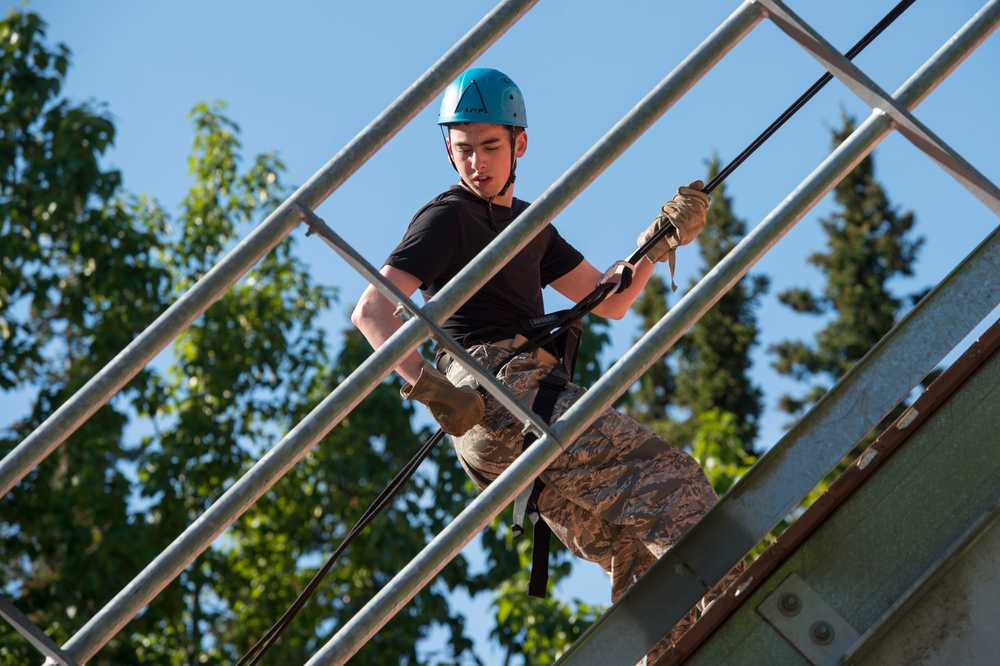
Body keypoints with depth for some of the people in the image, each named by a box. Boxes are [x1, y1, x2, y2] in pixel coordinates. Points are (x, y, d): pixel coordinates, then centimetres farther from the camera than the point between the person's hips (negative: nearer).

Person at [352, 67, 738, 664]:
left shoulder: (530, 224, 26)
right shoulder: (448, 218, 2)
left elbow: (610, 301, 25)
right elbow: (372, 310, -10)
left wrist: (661, 239, 10)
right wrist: (427, 384, -25)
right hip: (496, 399, -8)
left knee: (641, 561, 2)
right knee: (664, 471, -22)